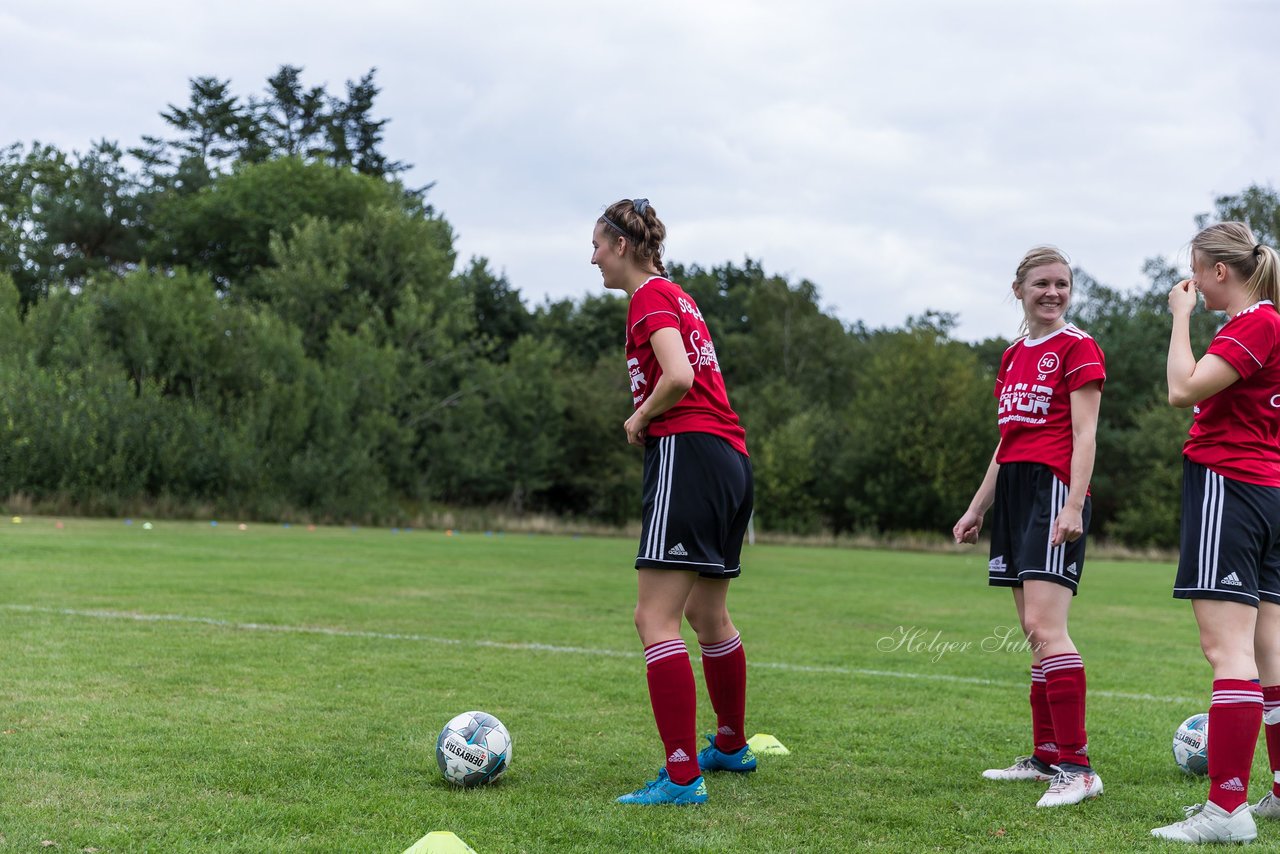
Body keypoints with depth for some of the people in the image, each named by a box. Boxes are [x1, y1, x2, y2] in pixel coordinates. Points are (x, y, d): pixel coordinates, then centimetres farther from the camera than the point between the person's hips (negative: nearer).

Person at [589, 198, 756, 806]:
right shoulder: (674, 295, 22)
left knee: (655, 618, -13)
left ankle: (682, 777, -19)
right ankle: (731, 746, 38)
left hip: (687, 453, -10)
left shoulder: (650, 297, -6)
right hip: (731, 459, 10)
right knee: (707, 614, 23)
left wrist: (640, 419, -6)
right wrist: (647, 418, 13)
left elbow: (679, 377, -21)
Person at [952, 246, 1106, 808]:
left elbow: (1084, 436, -10)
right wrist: (977, 508, 24)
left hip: (1055, 490, -8)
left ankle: (1077, 767, -18)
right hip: (1015, 492, 8)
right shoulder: (1013, 356, 18)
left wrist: (1073, 506, -20)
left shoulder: (1078, 349, -4)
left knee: (1044, 626, -17)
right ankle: (1046, 757, 17)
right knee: (1036, 632, 10)